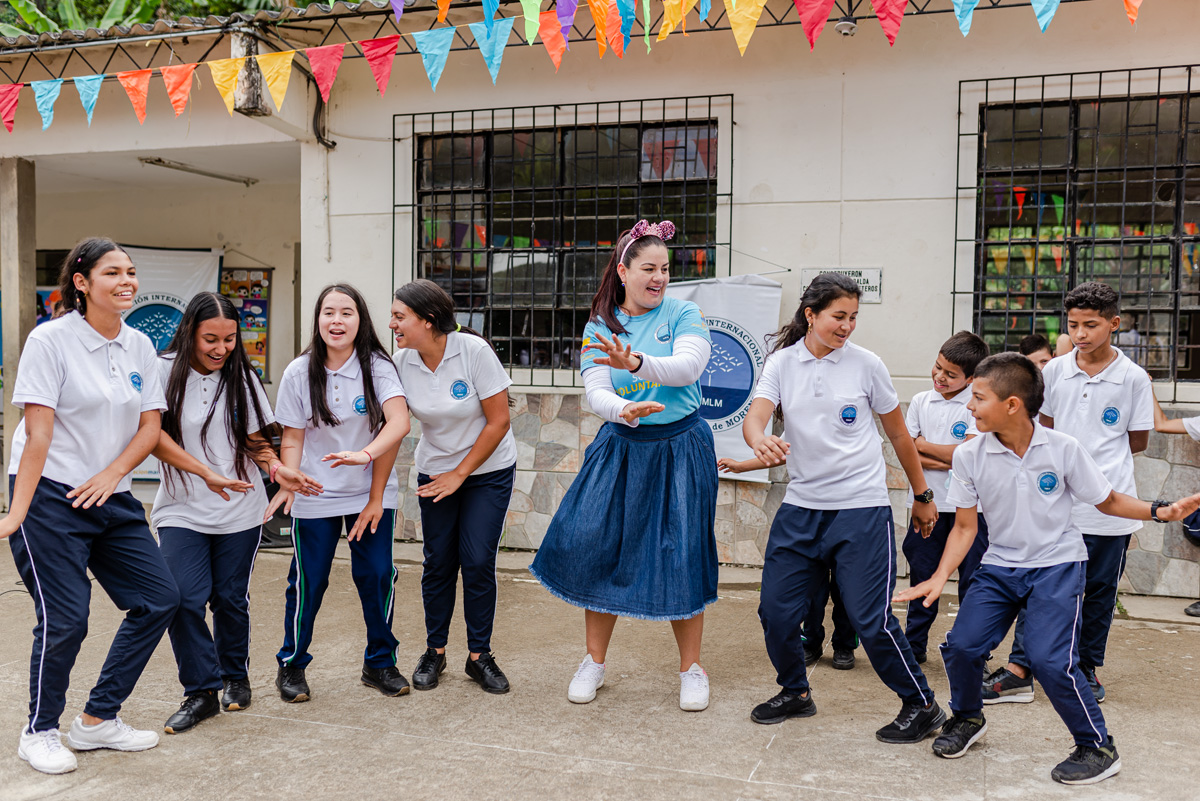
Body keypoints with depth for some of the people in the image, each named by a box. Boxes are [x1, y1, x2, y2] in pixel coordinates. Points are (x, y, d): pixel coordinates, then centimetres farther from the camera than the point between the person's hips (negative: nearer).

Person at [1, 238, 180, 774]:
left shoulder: (139, 346, 7)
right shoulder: (51, 340, -10)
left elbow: (150, 427, 6)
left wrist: (111, 474, -9)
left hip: (111, 497, 7)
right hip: (50, 495, -6)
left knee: (159, 599, 4)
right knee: (65, 619, -5)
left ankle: (98, 719, 19)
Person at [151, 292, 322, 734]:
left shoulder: (242, 376, 5)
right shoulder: (165, 372, -5)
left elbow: (254, 440, 8)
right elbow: (154, 436, -9)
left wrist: (279, 469, -12)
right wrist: (206, 473, -17)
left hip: (239, 511, 2)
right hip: (182, 510, -2)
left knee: (231, 598, 7)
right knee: (185, 600, -10)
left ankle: (235, 676, 29)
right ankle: (201, 692, 6)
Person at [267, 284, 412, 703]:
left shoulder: (377, 366, -7)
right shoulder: (299, 373, -4)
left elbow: (399, 422, -21)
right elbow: (293, 438, -1)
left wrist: (365, 454, -38)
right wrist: (287, 483, -18)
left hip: (372, 491, 0)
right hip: (315, 496, 0)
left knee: (377, 575, 0)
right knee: (308, 581, 2)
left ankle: (380, 662, 19)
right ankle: (292, 666, 23)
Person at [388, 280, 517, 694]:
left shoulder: (474, 351, -20)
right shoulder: (401, 362, -8)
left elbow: (499, 421, -17)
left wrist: (459, 475, -12)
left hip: (489, 470, -3)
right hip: (435, 472, 3)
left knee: (478, 562, -6)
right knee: (438, 562, 4)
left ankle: (479, 656, 10)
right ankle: (434, 651, 22)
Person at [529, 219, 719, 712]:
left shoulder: (684, 314, -3)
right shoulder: (600, 327, 4)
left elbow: (688, 366, -22)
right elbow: (596, 393, -9)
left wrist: (636, 363, -40)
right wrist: (624, 410, -32)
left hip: (679, 448, -2)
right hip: (620, 448, 2)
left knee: (680, 555, -1)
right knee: (592, 544, -1)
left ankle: (691, 669, 19)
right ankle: (594, 662, 20)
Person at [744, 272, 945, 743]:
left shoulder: (865, 364, -2)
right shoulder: (782, 362, 2)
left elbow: (899, 435, 8)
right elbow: (755, 418, -13)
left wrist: (923, 496, 15)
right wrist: (760, 441, -37)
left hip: (861, 507, -3)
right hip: (801, 505, 3)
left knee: (871, 620, -5)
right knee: (775, 612, 4)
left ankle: (922, 705, 17)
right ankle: (795, 693, 30)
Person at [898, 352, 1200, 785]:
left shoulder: (1063, 449, -13)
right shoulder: (969, 456, -8)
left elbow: (1108, 501, 1)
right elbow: (965, 527, -1)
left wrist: (1159, 511, -16)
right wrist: (940, 578, -11)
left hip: (1058, 563, -3)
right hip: (1000, 566, 3)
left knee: (1049, 658, -17)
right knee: (960, 644, -8)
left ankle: (1099, 747, 9)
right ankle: (967, 717, 24)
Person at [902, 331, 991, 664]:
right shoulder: (921, 401, 5)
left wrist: (923, 444, -6)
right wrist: (949, 462, -13)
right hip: (927, 502, 3)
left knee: (973, 580, 5)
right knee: (922, 575, 12)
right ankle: (915, 644, 24)